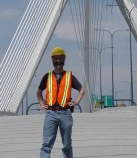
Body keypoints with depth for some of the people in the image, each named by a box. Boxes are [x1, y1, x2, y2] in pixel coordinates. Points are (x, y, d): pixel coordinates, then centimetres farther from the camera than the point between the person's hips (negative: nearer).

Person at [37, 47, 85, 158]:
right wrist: (42, 104, 10)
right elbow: (39, 91, 23)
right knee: (47, 144, -7)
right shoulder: (47, 76, 10)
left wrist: (76, 102, 3)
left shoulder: (69, 76, 7)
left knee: (67, 144, 11)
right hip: (50, 113, 0)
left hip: (65, 113, 0)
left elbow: (82, 90, 15)